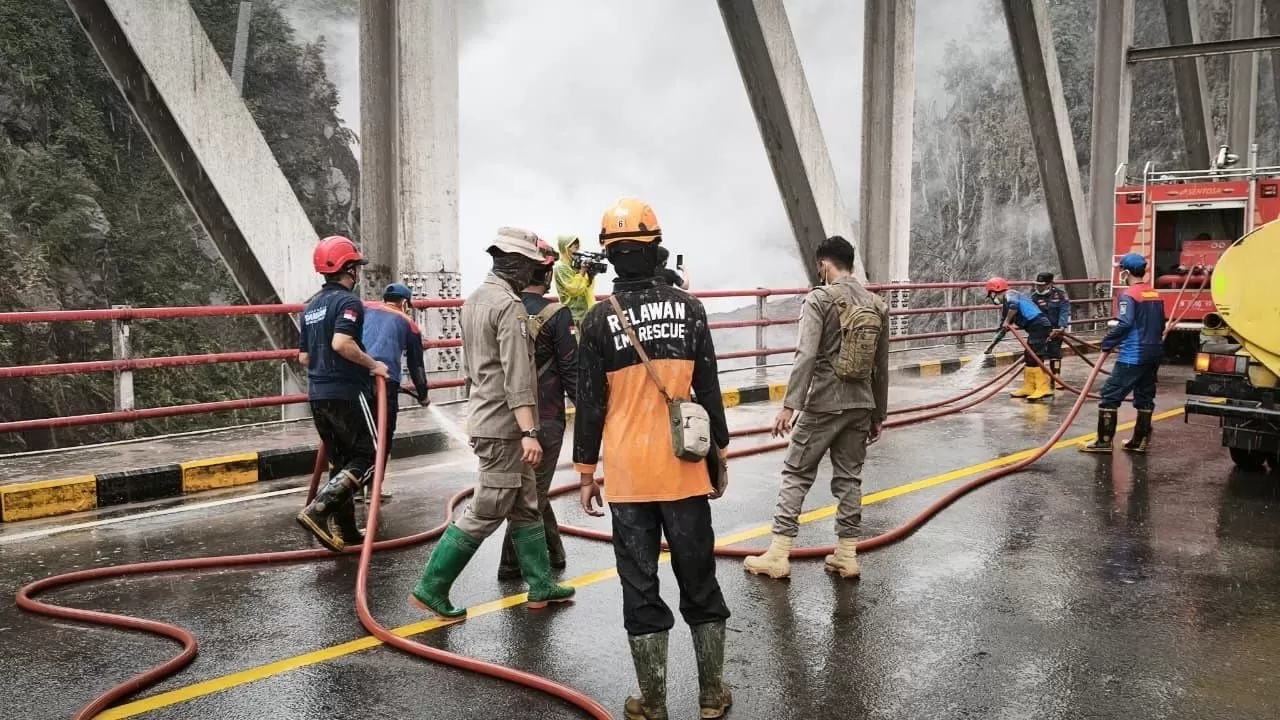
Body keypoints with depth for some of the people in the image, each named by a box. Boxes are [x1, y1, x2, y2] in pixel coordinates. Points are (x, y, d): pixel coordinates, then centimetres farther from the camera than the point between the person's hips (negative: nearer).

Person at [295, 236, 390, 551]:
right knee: (368, 456, -2)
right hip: (346, 392, -9)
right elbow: (342, 343, -27)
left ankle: (344, 530, 16)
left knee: (342, 462, 15)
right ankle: (318, 511, -15)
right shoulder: (348, 301, -11)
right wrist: (372, 364, -15)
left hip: (318, 394, 9)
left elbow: (303, 356, 18)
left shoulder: (312, 306, 16)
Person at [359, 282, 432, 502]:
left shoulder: (365, 311, 24)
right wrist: (423, 396, 35)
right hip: (385, 379, -3)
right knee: (383, 434, 10)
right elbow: (416, 364, 23)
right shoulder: (408, 323, 18)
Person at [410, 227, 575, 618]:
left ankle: (540, 586, 23)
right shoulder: (509, 306, -17)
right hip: (504, 425, -10)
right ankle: (431, 588, 3)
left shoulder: (474, 299, 13)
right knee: (485, 513, -3)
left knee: (526, 507, 15)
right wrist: (529, 432, -25)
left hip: (484, 414, 10)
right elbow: (517, 377, -23)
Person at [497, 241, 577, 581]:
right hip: (545, 416, -6)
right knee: (534, 490, 4)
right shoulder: (556, 314, -13)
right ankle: (512, 563, 8)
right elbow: (571, 370, -13)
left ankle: (553, 549, 30)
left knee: (530, 486, 20)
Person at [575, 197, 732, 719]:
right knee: (699, 583, 13)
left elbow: (590, 403, -3)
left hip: (628, 475, -1)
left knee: (640, 589, 7)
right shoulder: (689, 308, -1)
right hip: (684, 470, 2)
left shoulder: (600, 319, -6)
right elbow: (709, 391, 2)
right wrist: (719, 454, 13)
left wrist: (585, 471, 6)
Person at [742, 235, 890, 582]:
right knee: (849, 478, 13)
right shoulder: (877, 304, 9)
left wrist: (790, 405, -20)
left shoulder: (819, 299, -9)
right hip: (861, 405, 5)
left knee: (797, 474, 3)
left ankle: (778, 555, 4)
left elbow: (806, 355, -20)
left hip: (823, 404, -5)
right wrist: (878, 414, 20)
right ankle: (847, 555, 17)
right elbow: (881, 367, 13)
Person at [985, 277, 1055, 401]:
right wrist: (992, 345, 36)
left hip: (1039, 325, -10)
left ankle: (1044, 388, -15)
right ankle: (1028, 388, 19)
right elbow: (1003, 329, 32)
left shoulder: (1009, 295, -4)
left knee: (1034, 358, -13)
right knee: (1029, 358, 14)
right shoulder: (1005, 305, 24)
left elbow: (1014, 305, -30)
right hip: (1035, 328, 10)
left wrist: (1007, 321, -18)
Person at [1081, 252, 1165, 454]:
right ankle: (1140, 440, 17)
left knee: (1110, 395, -5)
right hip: (1154, 354, 8)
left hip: (1132, 356, -8)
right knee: (1145, 397, 13)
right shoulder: (1156, 294, 13)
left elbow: (1124, 324, -22)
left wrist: (1107, 343, -12)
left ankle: (1104, 441, -7)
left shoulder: (1129, 295, -12)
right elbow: (1161, 325, 19)